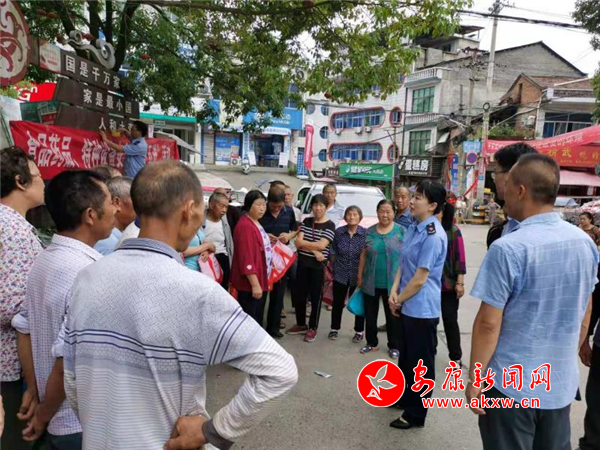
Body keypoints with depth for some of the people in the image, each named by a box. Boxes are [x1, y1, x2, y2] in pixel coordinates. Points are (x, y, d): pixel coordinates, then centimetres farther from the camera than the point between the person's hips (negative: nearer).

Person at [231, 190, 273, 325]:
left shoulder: (256, 223, 11)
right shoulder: (245, 226, -20)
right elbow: (247, 258, -25)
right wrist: (255, 284, -25)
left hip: (260, 281, 10)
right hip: (249, 284, -10)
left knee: (257, 319, 20)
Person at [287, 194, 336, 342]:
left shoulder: (329, 225, -6)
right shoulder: (306, 221, 6)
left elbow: (321, 245, -18)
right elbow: (297, 243, -4)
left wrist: (302, 242, -9)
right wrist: (314, 251, -17)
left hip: (318, 266, -4)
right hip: (302, 263, 5)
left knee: (315, 297, 5)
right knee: (298, 295, 11)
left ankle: (312, 328, 20)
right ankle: (301, 324, 29)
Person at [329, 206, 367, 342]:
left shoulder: (366, 233, -8)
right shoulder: (338, 232, -3)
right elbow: (333, 252, 6)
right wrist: (331, 268, 7)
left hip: (358, 275, -1)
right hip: (340, 274, 1)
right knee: (337, 303, 12)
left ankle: (359, 331, 26)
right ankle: (335, 329, 29)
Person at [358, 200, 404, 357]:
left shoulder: (401, 231, -4)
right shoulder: (370, 231, 3)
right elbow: (364, 255, 9)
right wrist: (360, 276, 9)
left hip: (393, 283, -3)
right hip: (371, 282, 3)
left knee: (393, 315, 9)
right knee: (370, 314, 13)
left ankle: (394, 346, 26)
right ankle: (372, 343, 30)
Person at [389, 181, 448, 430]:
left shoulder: (433, 235, -22)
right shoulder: (413, 228, 6)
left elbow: (420, 278, -20)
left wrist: (398, 300, -8)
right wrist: (394, 291, -2)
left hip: (423, 309, -9)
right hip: (408, 306, 9)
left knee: (421, 364, 7)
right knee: (406, 358, 24)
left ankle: (416, 414, 22)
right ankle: (405, 398, 43)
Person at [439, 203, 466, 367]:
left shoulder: (453, 231, -8)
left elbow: (460, 258, -8)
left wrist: (460, 282, -10)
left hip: (449, 285, -2)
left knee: (450, 320, 7)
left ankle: (456, 357, 20)